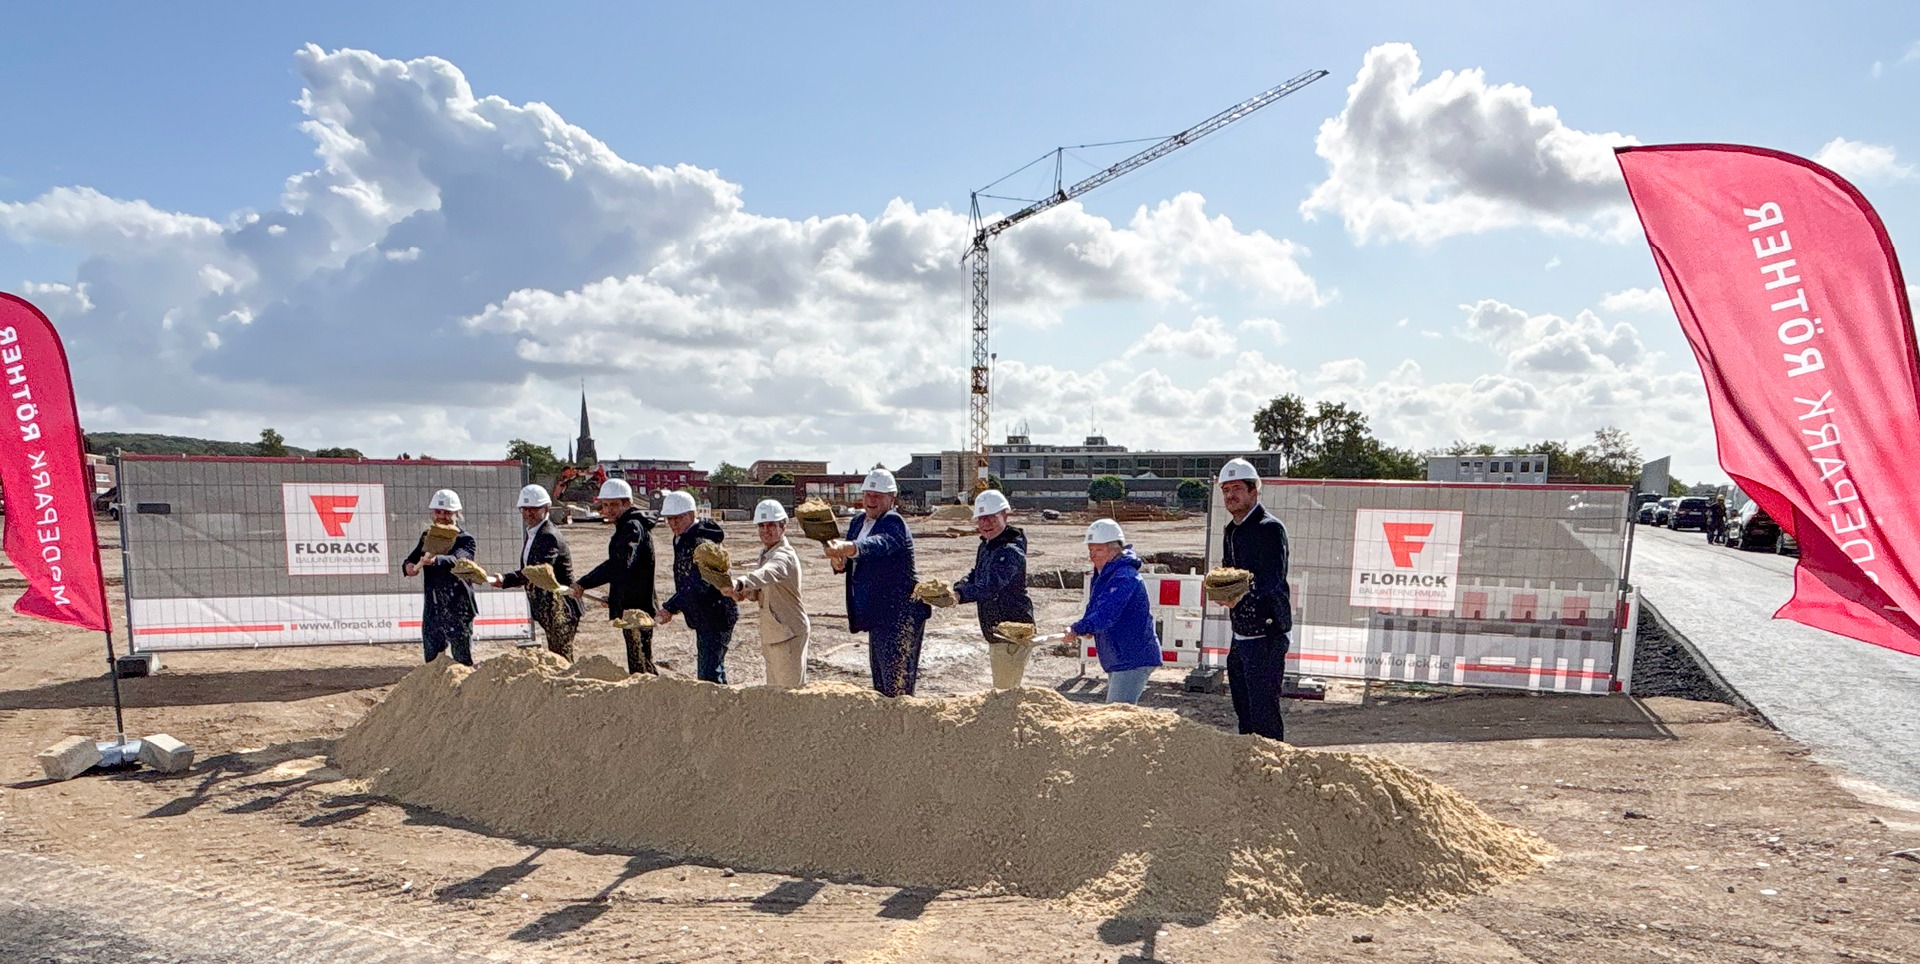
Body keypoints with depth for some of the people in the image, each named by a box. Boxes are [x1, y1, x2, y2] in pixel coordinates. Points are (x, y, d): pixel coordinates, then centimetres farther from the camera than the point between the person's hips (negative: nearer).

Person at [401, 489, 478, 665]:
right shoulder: (427, 536, 13)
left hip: (458, 611, -6)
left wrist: (435, 560, -46)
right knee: (432, 662, 12)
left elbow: (458, 560, -26)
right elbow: (410, 561, 8)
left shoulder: (466, 539, -6)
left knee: (463, 662, -3)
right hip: (432, 610, 6)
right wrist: (409, 566, -17)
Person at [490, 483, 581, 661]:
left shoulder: (549, 536, -18)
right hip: (547, 608, 10)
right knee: (555, 657, 15)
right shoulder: (532, 534, 13)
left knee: (562, 658, -8)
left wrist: (504, 580, -43)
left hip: (561, 608, -10)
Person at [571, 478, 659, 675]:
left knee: (640, 665, -7)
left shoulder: (633, 527, -17)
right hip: (631, 608, 11)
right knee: (643, 664, 16)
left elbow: (620, 564, -33)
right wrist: (614, 597, 22)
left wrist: (584, 584, -32)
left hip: (636, 609, -11)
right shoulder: (626, 527, 18)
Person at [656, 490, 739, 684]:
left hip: (716, 615, -11)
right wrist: (673, 606, 14)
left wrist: (670, 608, -27)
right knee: (704, 670, 18)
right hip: (704, 617, 11)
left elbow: (699, 585, -28)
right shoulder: (683, 539, 12)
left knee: (710, 673, -12)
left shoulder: (701, 542, -20)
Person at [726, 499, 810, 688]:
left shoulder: (784, 556, -21)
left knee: (791, 689, -4)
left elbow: (766, 574, -44)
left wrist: (740, 583, -62)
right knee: (774, 690, 19)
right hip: (771, 634, 10)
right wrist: (744, 592, -5)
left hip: (789, 633, -10)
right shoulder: (765, 552, 9)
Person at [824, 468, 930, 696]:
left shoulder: (894, 523, -16)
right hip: (877, 614, 9)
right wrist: (839, 563, -12)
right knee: (880, 685, 18)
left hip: (900, 615, -9)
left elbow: (879, 544, -38)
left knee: (898, 687, -7)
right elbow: (846, 562, 13)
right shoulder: (857, 522, 11)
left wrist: (847, 547, -56)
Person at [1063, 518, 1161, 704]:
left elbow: (1106, 612, -31)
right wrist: (1087, 629, -1)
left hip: (1134, 659, -10)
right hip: (1118, 660, 11)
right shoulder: (1103, 575, 13)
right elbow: (1095, 610, 19)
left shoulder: (1125, 577, -20)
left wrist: (1078, 629, -39)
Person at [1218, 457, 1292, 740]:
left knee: (1264, 711, -7)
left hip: (1267, 634, -9)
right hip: (1241, 634, 9)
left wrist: (1244, 594, -42)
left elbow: (1273, 576, -25)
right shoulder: (1232, 531, 16)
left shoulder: (1269, 528, -12)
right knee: (1244, 711, 15)